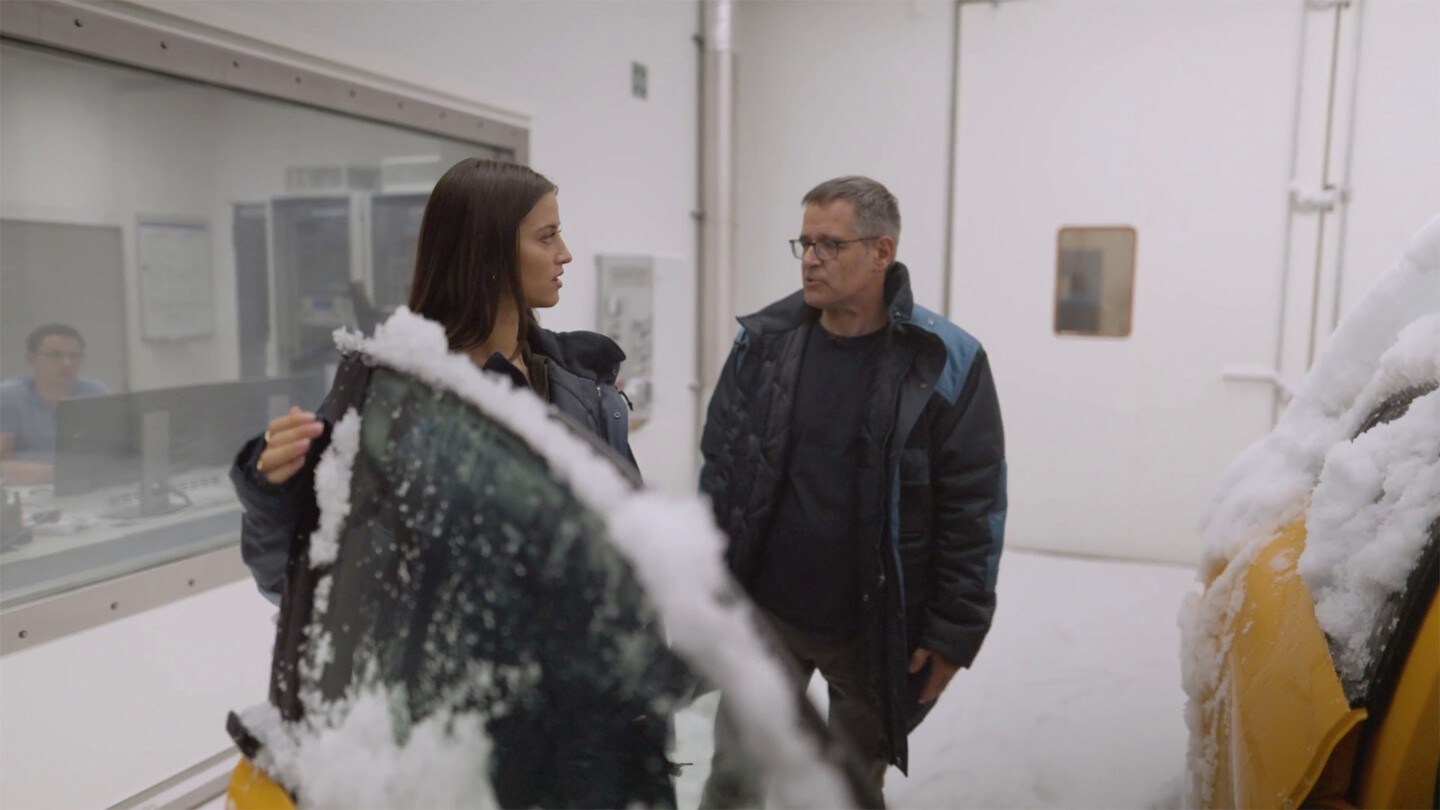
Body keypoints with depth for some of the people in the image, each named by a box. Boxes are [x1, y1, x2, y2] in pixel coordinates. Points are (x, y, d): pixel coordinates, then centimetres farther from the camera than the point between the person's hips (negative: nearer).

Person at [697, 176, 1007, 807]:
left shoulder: (946, 363, -11)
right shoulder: (763, 341, -3)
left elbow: (973, 511, -9)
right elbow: (719, 474, 3)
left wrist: (954, 633, -9)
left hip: (876, 630, -1)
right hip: (762, 615, 2)